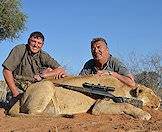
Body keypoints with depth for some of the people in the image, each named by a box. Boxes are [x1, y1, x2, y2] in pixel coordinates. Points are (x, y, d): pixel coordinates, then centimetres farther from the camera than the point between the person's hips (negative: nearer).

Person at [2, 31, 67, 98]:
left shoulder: (44, 56, -2)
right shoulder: (19, 50, -9)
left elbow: (61, 70, -10)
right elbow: (7, 71, -13)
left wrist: (42, 75, -24)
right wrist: (15, 92, -19)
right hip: (20, 89, -3)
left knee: (50, 69, -15)